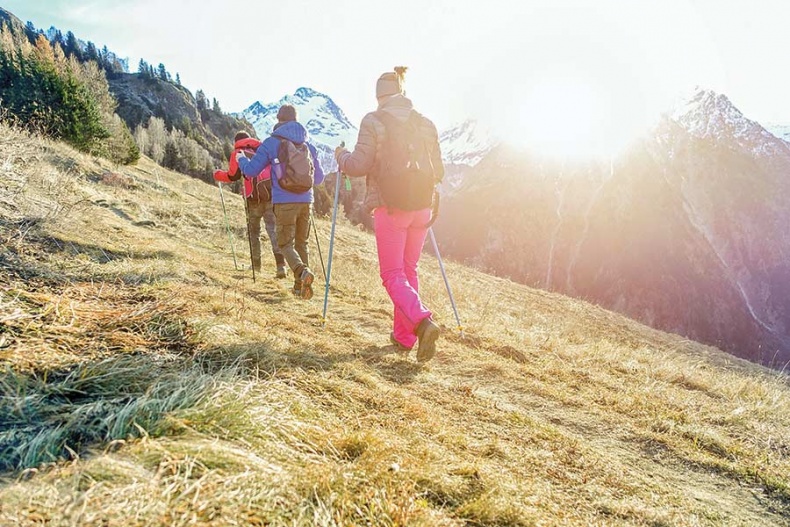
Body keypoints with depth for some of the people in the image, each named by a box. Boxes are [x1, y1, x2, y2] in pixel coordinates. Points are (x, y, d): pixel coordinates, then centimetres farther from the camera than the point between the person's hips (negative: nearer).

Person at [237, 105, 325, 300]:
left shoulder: (271, 143, -1)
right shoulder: (308, 145, 12)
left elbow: (250, 171, 1)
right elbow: (319, 178, 18)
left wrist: (241, 159, 22)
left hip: (284, 203, -4)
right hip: (306, 202, 4)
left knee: (286, 244, 4)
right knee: (302, 243, 16)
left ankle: (302, 272, -24)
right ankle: (300, 286, 15)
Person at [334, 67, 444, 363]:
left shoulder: (374, 122, -7)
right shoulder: (426, 125, 7)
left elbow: (359, 165, -10)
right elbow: (438, 172, 9)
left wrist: (341, 156, 11)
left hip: (390, 208, -4)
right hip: (421, 208, 5)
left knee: (393, 275, 4)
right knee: (409, 271, 17)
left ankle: (423, 322, -20)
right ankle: (404, 336, 23)